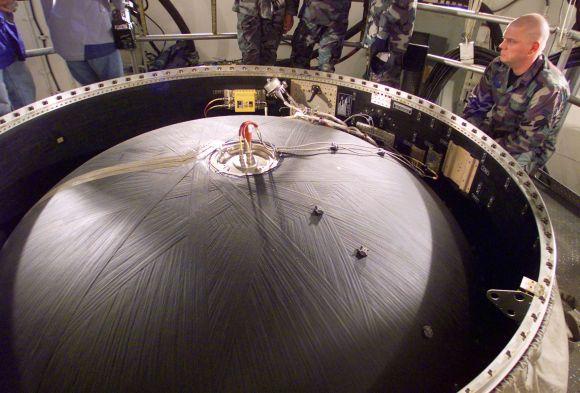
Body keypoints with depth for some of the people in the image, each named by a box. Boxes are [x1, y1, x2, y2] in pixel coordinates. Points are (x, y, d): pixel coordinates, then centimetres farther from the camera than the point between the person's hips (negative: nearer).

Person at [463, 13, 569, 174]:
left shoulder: (549, 88, -28)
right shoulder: (499, 65, -9)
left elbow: (527, 140, -25)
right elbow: (477, 104, 0)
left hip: (528, 150, -6)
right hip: (492, 131, 7)